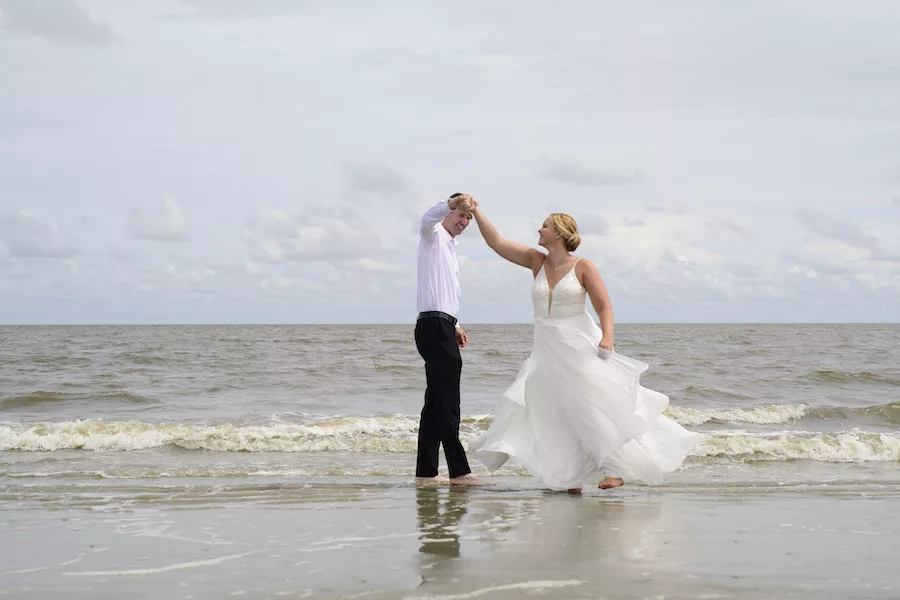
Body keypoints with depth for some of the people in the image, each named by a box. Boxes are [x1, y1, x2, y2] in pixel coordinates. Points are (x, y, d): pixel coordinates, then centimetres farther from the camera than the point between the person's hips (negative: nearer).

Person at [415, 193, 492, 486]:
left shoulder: (449, 246, 27)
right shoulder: (433, 236, -1)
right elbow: (428, 219, -28)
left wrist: (454, 326, 22)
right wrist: (452, 203, -46)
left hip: (441, 329, 10)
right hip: (434, 327, -10)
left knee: (435, 402, 9)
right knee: (447, 404, -13)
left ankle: (426, 472, 11)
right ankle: (459, 471, -16)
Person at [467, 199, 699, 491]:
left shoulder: (582, 267, -6)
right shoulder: (536, 261, 6)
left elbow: (604, 306, -9)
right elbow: (496, 243, 6)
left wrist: (607, 337, -24)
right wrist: (476, 211, 1)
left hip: (579, 346, -5)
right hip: (546, 351, 5)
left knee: (597, 407, -7)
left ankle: (616, 469, -1)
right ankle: (570, 476, 5)